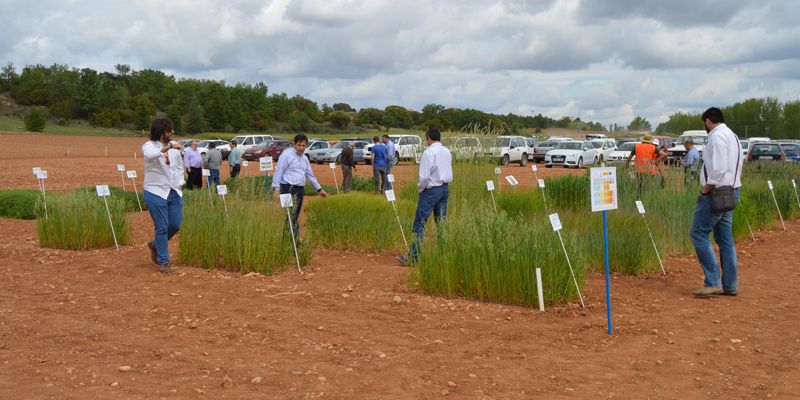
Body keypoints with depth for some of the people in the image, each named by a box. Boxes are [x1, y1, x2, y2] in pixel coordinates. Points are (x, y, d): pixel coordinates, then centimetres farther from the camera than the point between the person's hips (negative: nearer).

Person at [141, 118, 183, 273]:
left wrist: (179, 181, 11)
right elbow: (150, 155, -33)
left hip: (174, 192, 6)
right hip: (156, 192, -6)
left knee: (175, 225, 6)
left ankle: (155, 245, 34)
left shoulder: (174, 146, 8)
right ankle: (163, 262, 8)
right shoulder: (149, 146, -8)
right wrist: (167, 148, -39)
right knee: (162, 227, -3)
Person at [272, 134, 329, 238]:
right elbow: (279, 172, -11)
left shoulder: (304, 158, 17)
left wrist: (319, 189, 27)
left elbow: (310, 175, 26)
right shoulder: (287, 155, -6)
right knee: (292, 215, -14)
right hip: (289, 188, -7)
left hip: (300, 189, 8)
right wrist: (276, 188, -17)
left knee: (295, 216, 9)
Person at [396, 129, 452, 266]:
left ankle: (413, 257, -5)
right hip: (445, 188, 7)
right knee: (441, 222, 12)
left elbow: (424, 176, -16)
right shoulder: (447, 152, 9)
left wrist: (420, 187, -1)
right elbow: (449, 174, 14)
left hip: (431, 189, -7)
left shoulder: (429, 152, -13)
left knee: (420, 223, -5)